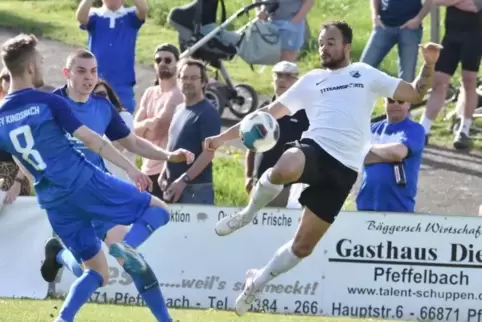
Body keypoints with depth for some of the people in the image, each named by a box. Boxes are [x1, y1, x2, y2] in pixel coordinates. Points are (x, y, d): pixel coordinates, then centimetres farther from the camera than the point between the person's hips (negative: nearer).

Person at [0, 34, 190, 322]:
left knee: (97, 272, 16)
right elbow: (90, 139, -8)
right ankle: (128, 244, -22)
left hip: (54, 203, 5)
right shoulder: (49, 102, -7)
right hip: (84, 182, -5)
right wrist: (130, 168, -5)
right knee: (159, 210, 8)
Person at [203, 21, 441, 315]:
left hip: (343, 169, 0)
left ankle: (258, 282, 23)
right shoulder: (311, 80, 19)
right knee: (284, 170, -40)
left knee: (303, 246, -2)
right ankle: (248, 215, -12)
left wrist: (429, 64, -4)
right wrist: (225, 136, 16)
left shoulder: (366, 74, 16)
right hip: (314, 148, 0)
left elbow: (415, 94, 15)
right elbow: (268, 112, 21)